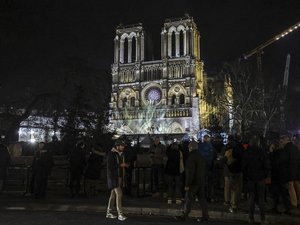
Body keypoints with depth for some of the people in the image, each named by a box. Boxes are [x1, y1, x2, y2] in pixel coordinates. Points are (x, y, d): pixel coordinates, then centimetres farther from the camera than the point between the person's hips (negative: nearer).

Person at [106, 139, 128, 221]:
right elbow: (109, 166, -18)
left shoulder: (121, 154, 13)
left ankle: (109, 212, 22)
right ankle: (120, 214, -8)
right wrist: (120, 165, -19)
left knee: (113, 195, 13)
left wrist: (125, 165, 7)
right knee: (119, 194, -13)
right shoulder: (111, 154, -12)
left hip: (120, 177, 8)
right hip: (113, 177, -8)